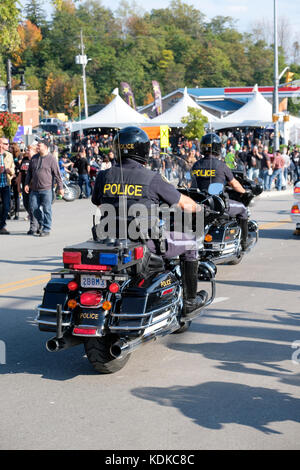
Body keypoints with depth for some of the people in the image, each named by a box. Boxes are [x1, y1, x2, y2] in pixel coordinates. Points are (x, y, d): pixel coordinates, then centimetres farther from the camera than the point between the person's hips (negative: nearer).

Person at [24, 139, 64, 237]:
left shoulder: (51, 159, -5)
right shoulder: (34, 158, 10)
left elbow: (57, 174, -4)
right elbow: (29, 172, 18)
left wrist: (60, 187, -5)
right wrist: (26, 184, 10)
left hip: (46, 189, -5)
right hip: (34, 189, 5)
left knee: (46, 209, -2)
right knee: (33, 207, 6)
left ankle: (46, 229, 6)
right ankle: (41, 223, 28)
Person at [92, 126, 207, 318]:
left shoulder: (104, 177, 1)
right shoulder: (152, 178, -9)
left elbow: (98, 203, 18)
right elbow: (185, 204, 1)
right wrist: (197, 207, 24)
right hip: (146, 241, -5)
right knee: (190, 244, 19)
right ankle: (190, 301, 26)